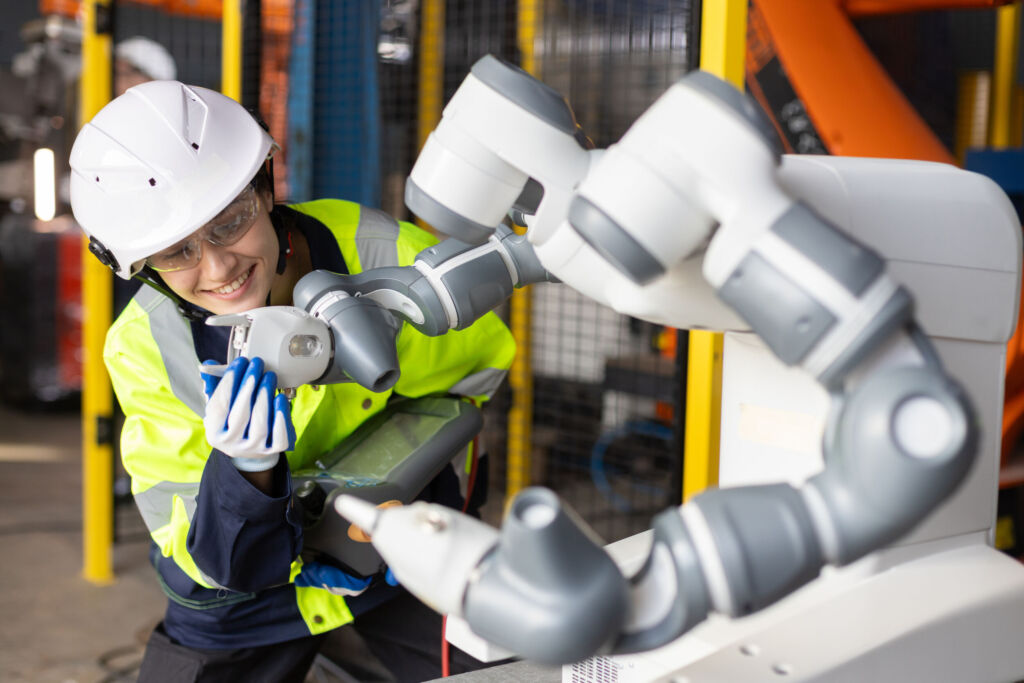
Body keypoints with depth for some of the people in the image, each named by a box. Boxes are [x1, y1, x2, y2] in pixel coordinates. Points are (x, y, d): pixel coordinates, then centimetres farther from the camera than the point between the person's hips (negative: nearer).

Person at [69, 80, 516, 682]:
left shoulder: (380, 256, -24)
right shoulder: (144, 348, -21)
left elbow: (480, 365, -4)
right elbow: (211, 564, -18)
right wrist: (245, 469, -40)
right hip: (240, 586, 0)